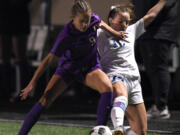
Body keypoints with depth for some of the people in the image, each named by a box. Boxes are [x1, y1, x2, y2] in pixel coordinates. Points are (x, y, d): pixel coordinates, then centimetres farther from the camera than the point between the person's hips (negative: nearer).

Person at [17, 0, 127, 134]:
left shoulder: (93, 19, -17)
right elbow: (49, 59, -23)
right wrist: (32, 83, -23)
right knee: (45, 100, -16)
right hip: (68, 67, -3)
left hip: (90, 67, 3)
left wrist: (115, 33, 16)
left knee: (108, 87, -28)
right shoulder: (66, 36, -28)